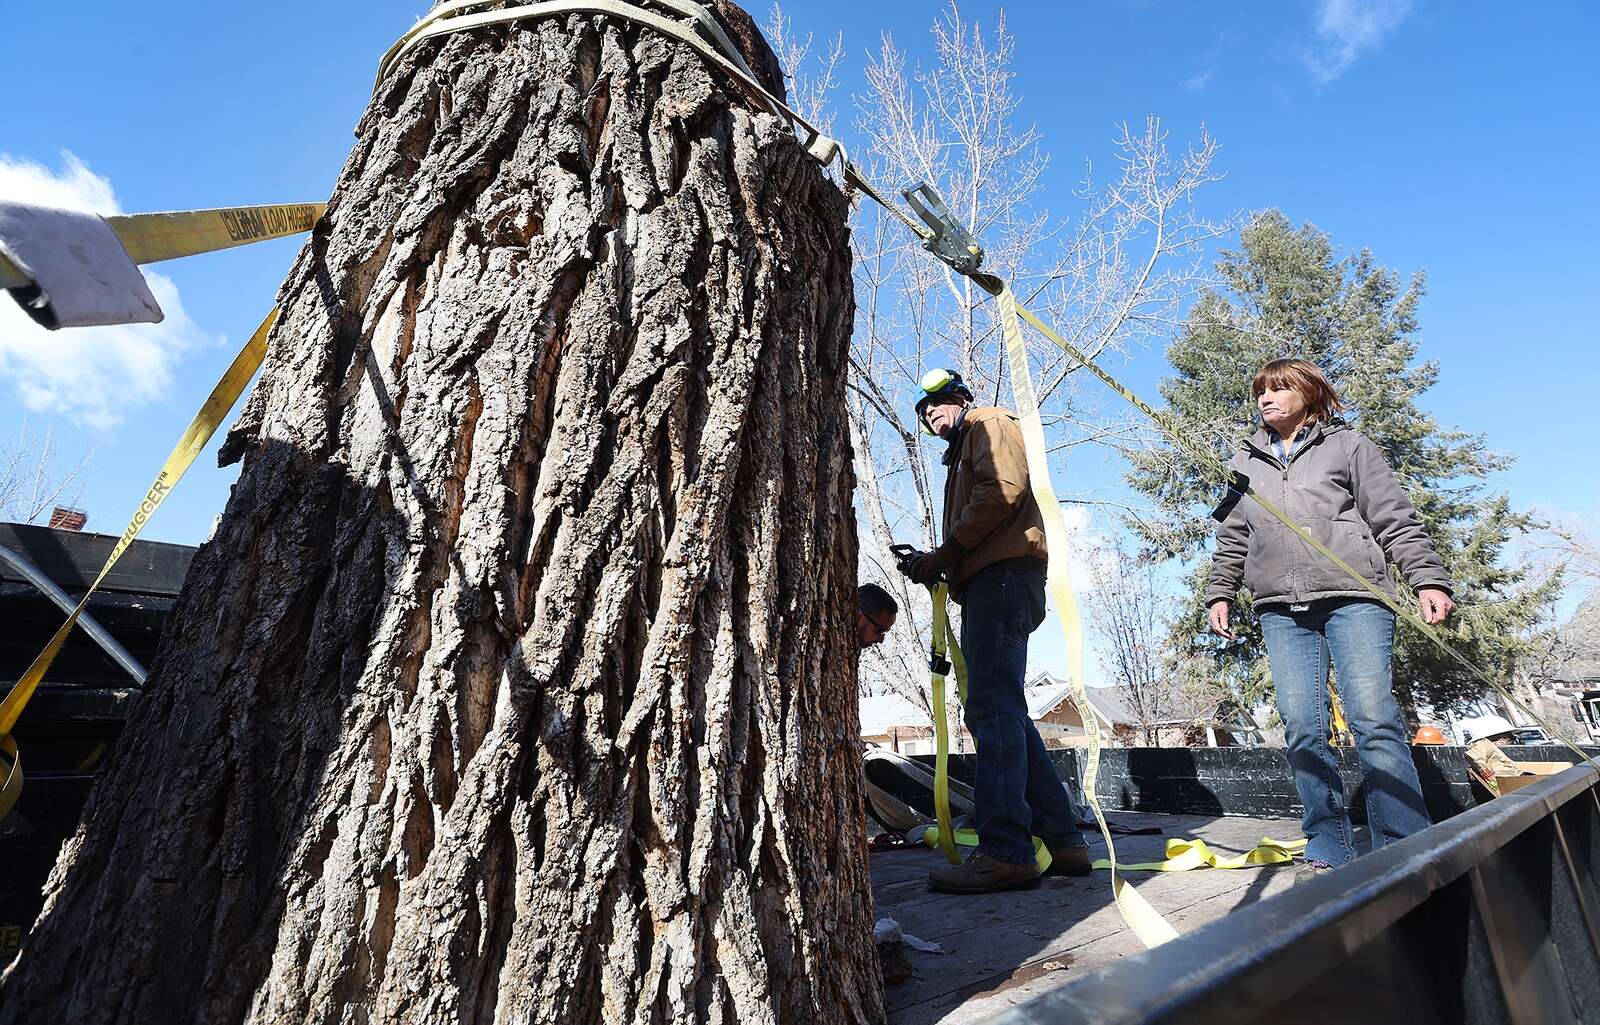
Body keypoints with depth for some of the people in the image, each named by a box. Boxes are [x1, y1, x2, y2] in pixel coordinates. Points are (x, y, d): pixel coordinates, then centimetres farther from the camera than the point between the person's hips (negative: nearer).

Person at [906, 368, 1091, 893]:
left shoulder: (988, 423, 10)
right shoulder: (963, 453, 34)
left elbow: (1004, 487, -11)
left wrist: (945, 551, -11)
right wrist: (941, 567, 7)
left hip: (1002, 575, -10)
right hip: (990, 581, 10)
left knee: (992, 709, -16)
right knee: (1003, 713, 8)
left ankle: (1005, 852, -17)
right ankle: (1062, 840, 12)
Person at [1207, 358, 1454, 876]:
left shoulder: (1347, 445, 12)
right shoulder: (1245, 463, 21)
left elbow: (1395, 519, 6)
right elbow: (1231, 538, 22)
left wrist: (1427, 578, -4)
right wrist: (1219, 593, 15)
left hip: (1353, 597, -3)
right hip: (1280, 609, 3)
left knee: (1374, 718, -11)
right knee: (1302, 727, -2)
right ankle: (1328, 848, 6)